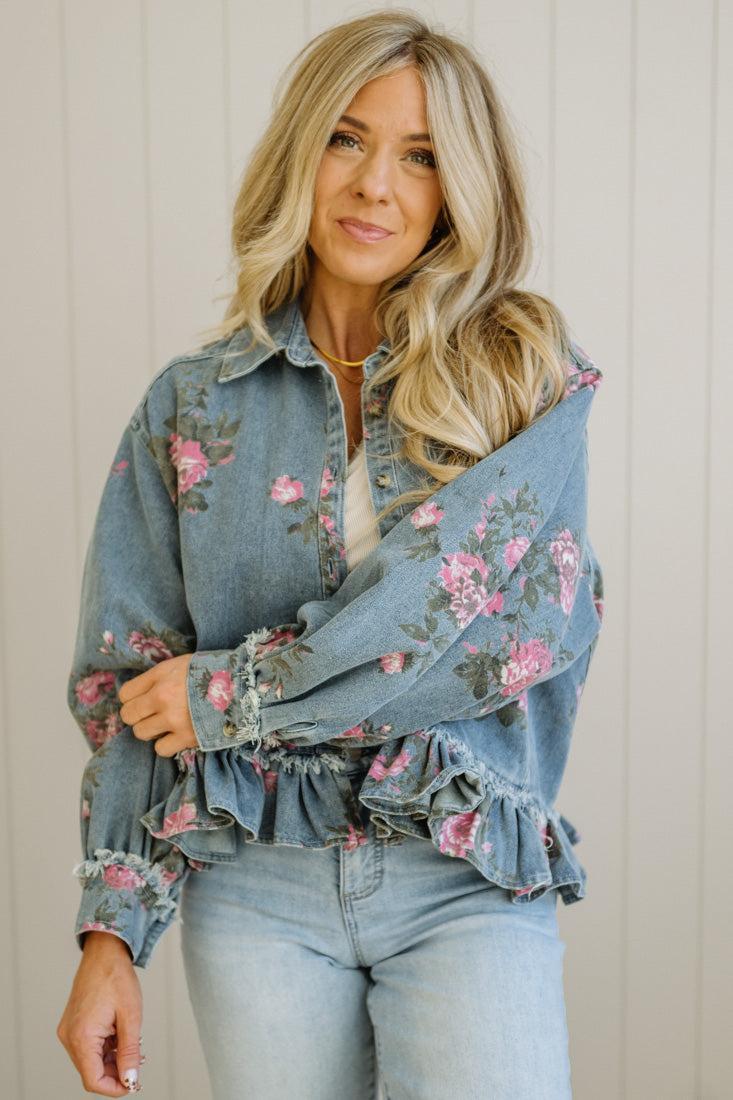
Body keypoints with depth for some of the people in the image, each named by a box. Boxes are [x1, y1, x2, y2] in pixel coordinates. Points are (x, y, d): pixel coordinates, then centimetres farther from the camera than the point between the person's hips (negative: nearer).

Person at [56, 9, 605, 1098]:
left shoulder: (529, 375, 0)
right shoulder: (194, 403, 4)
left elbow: (540, 629, -14)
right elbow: (126, 685, 4)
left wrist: (229, 692, -12)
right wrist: (111, 934, -3)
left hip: (470, 876, -1)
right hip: (257, 881, 2)